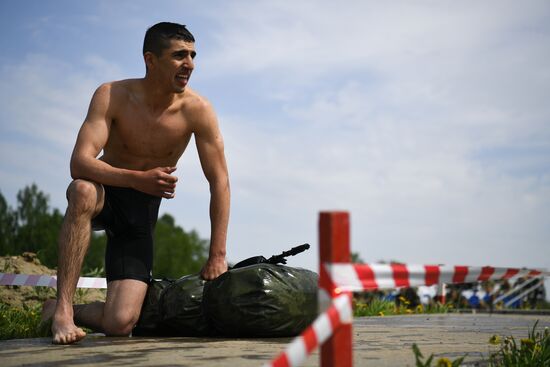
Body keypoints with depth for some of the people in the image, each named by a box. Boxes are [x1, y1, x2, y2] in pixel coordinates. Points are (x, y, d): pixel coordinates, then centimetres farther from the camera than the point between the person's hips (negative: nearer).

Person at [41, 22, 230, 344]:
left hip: (143, 209, 1)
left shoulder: (197, 110, -16)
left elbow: (220, 182, -12)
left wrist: (217, 256, -17)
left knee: (120, 324, -17)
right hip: (105, 195, -1)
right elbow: (80, 163, -29)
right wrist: (137, 179, -45)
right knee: (83, 190, -41)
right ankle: (62, 308, -30)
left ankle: (71, 313, 17)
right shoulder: (112, 96, -18)